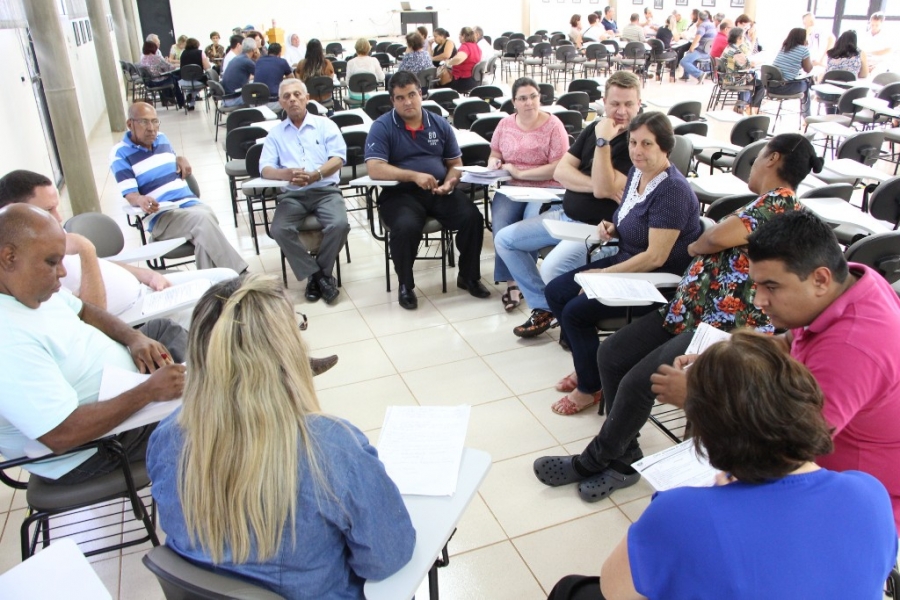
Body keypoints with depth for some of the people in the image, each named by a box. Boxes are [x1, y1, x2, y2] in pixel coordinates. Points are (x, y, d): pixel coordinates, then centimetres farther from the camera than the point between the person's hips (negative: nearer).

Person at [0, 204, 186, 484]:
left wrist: (134, 338, -7)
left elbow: (82, 311, 10)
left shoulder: (26, 285, -8)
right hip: (92, 450, -9)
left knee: (163, 328, 17)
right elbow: (62, 434, -37)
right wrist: (150, 391, -31)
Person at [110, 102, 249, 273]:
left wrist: (180, 160, 11)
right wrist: (141, 200, -33)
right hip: (161, 217, -5)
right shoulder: (120, 153, 0)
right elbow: (130, 194, -9)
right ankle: (238, 276, -36)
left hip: (191, 203, 5)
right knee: (202, 219, -34)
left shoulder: (162, 138, 17)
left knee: (204, 228, -31)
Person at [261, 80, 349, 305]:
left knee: (339, 224, -30)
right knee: (280, 230, -27)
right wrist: (286, 174, -22)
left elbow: (338, 158, -2)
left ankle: (317, 273, -8)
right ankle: (318, 275, -14)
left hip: (326, 190, -1)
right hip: (292, 194, 1)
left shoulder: (325, 125, 12)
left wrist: (315, 175, -21)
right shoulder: (275, 134, 16)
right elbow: (265, 168, 2)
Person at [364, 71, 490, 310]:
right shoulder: (382, 127, -3)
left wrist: (449, 182, -8)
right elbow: (374, 169, -15)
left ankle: (468, 276, 5)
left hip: (440, 192, 4)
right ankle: (405, 285, -7)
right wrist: (414, 176, -23)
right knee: (406, 227, -34)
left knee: (473, 217, -19)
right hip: (400, 193, -3)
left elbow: (455, 163, 15)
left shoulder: (440, 125, 11)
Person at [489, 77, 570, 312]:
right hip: (511, 187, 3)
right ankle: (511, 281, -18)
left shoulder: (553, 125, -4)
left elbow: (558, 168, -11)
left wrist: (520, 173, -15)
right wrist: (494, 164, -6)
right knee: (500, 223, -26)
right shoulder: (505, 124, 10)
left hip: (545, 187, -3)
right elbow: (495, 155, 20)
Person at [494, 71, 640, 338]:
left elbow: (603, 189, -23)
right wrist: (596, 185, -16)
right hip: (564, 215, 8)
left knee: (552, 269, -32)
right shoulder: (594, 128, 8)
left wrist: (603, 142, -25)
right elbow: (560, 171, -1)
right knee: (504, 239, 5)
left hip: (598, 228, -8)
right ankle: (543, 307, 10)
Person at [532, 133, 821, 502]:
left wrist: (695, 246, -1)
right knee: (611, 354, -3)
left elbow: (720, 237, -22)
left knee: (638, 382, -20)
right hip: (694, 309, 10)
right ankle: (623, 458, 8)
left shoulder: (780, 201, -10)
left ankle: (592, 462, 5)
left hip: (730, 329, -10)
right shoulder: (765, 204, 21)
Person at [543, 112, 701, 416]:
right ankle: (588, 365, 18)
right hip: (625, 262, 10)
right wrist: (611, 227, -2)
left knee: (575, 311, -19)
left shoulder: (672, 190, -23)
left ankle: (590, 387, 4)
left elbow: (655, 257, -26)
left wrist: (603, 274, -22)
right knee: (555, 291, 3)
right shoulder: (637, 173, 4)